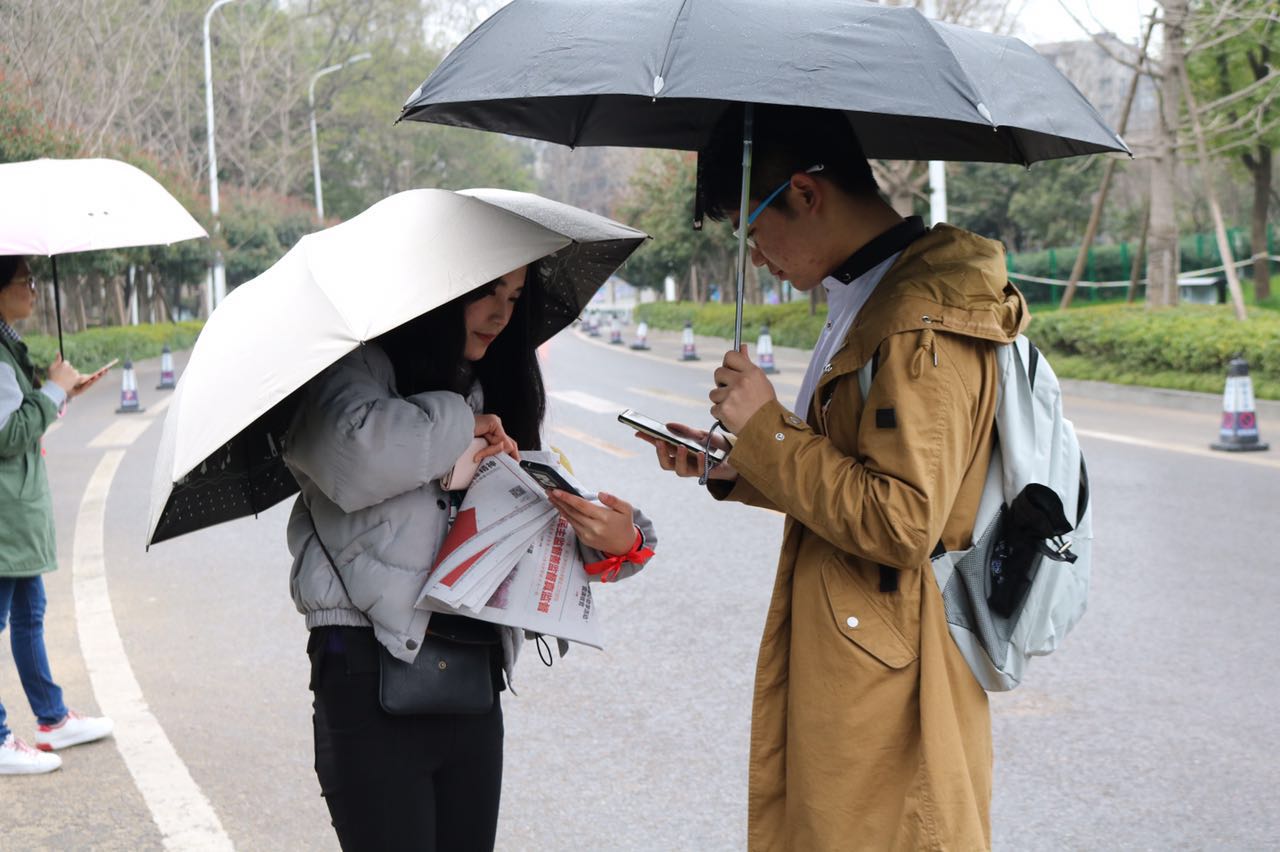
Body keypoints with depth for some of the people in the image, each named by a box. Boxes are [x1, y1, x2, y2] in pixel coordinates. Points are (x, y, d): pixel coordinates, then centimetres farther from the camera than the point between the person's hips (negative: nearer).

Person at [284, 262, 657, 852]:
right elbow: (352, 455, -28)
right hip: (373, 676, -6)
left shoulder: (491, 393, 18)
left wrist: (621, 543, -7)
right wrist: (459, 423, -11)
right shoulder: (360, 371, -4)